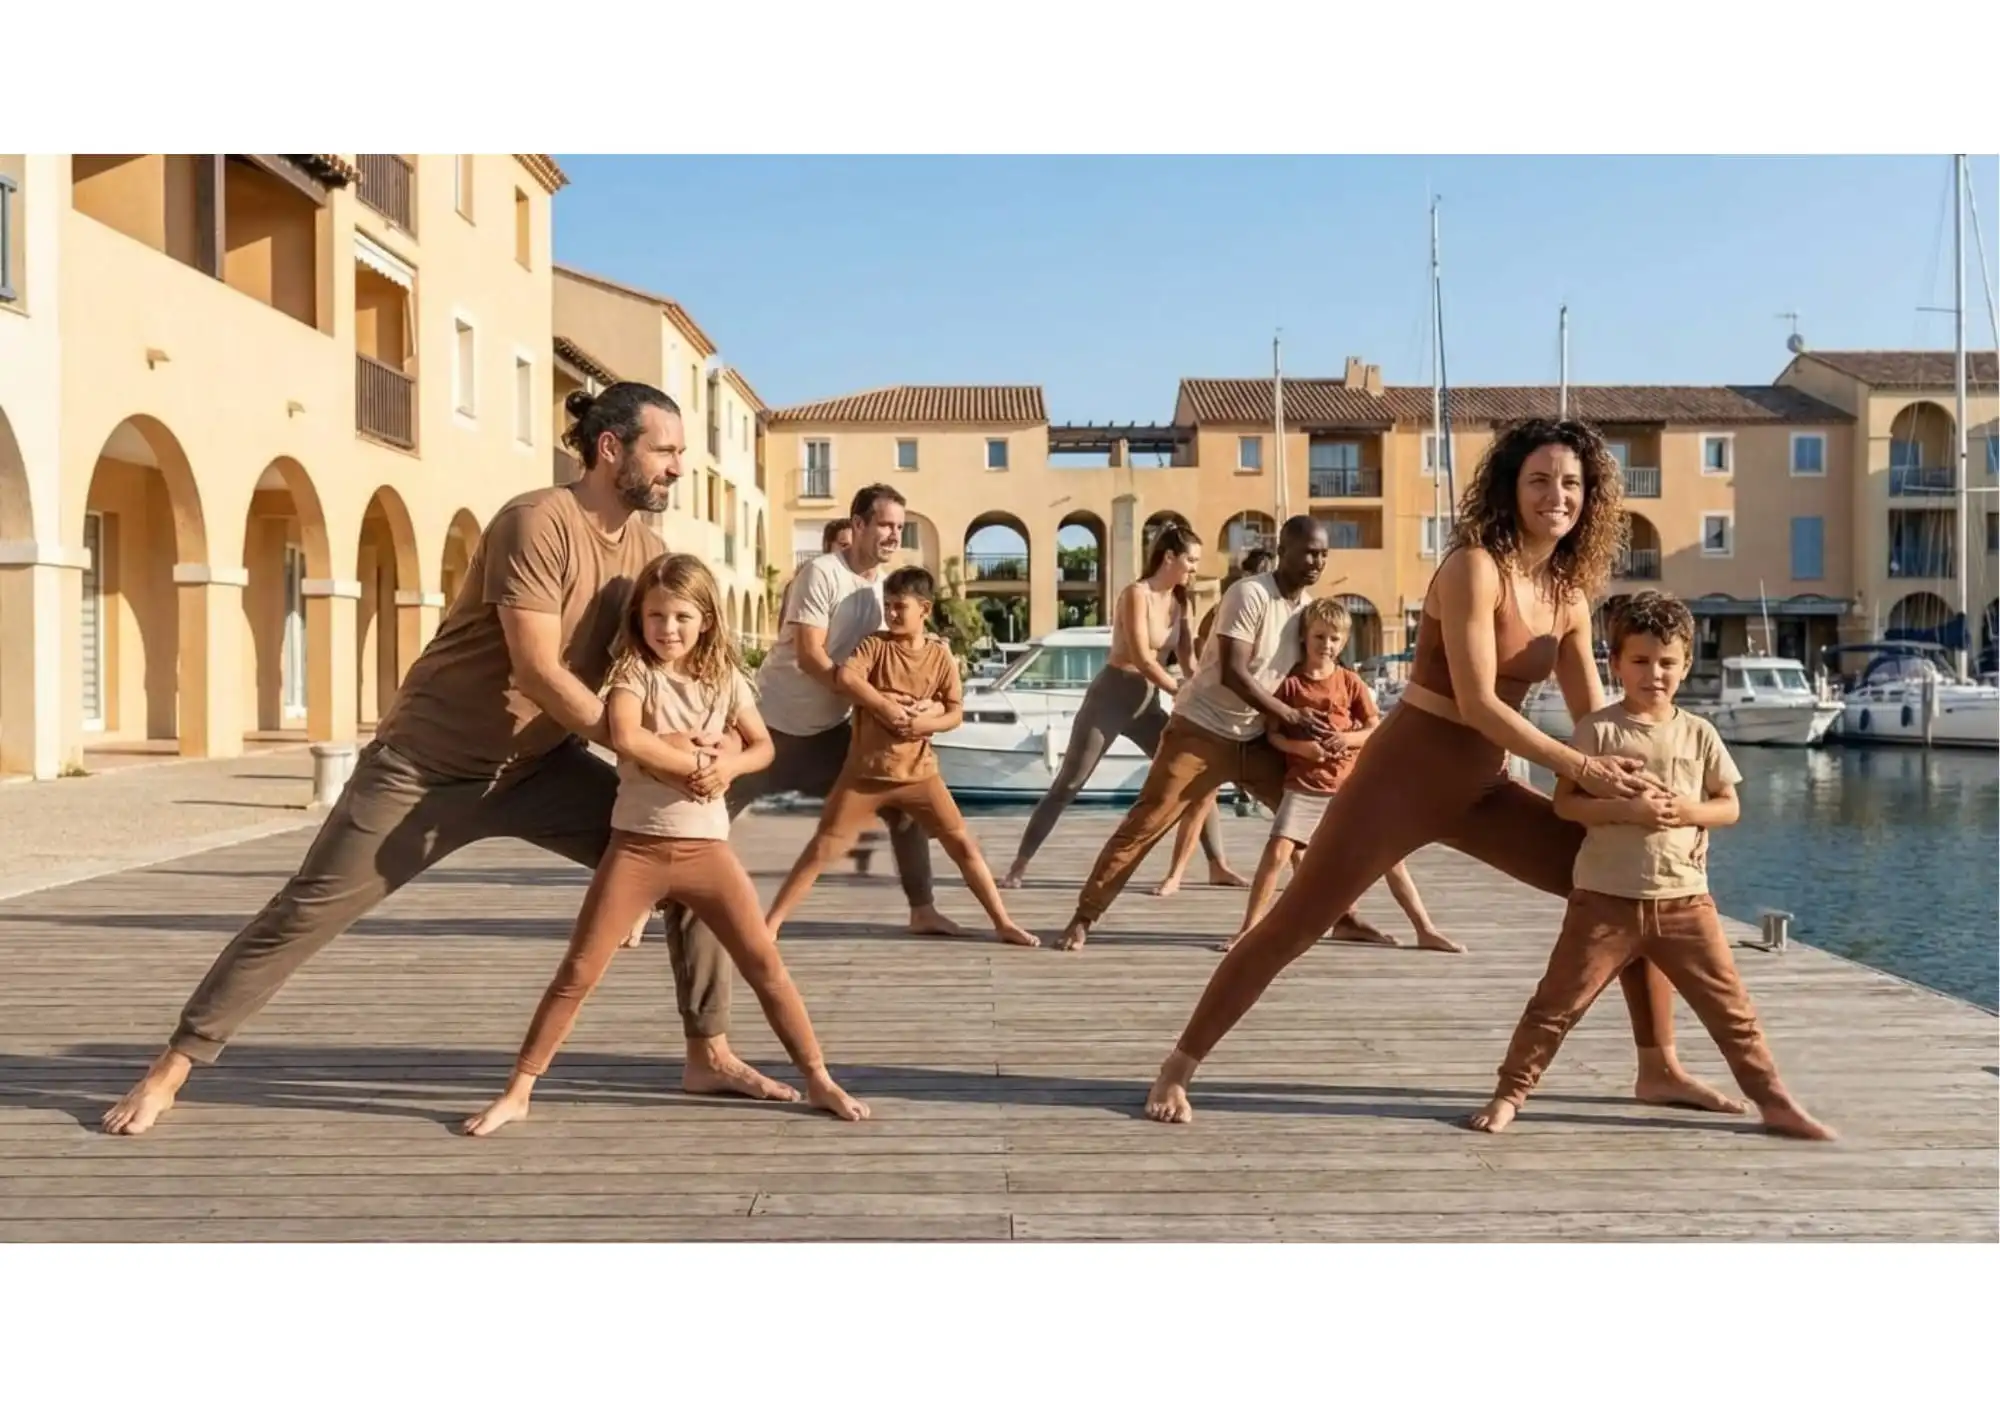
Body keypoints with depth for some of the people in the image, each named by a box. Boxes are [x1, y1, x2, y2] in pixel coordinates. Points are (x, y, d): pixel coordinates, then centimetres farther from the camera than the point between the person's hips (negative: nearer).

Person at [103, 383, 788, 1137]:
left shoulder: (648, 549, 1)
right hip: (432, 760, -6)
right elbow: (538, 671, -28)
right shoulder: (537, 522, -22)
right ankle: (171, 1067, 15)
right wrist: (655, 753, -27)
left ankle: (708, 1055, 6)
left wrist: (711, 737, -18)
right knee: (308, 908, -1)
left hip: (542, 765, 7)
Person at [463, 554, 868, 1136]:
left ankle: (818, 1079, 13)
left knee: (766, 964, 2)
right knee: (577, 973, -1)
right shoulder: (631, 672, -5)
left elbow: (763, 746, 13)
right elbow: (625, 738, -25)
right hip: (636, 845, -2)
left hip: (706, 847, 2)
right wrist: (696, 761, -15)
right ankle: (517, 1091, 8)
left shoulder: (724, 678, 5)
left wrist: (727, 766, -9)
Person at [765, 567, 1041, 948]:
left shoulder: (940, 656, 1)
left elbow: (954, 713, 2)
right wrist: (885, 706, -22)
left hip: (918, 772, 2)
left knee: (963, 844, 1)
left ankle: (1004, 923, 11)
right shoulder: (875, 645, -4)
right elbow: (844, 678, -21)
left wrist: (926, 722, -17)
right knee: (823, 847, -3)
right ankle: (771, 923, 3)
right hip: (865, 770, -1)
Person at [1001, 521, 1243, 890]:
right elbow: (1142, 659, -21)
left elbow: (1187, 657, 3)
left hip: (1148, 703, 7)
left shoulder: (1180, 601, 7)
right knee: (1066, 786, -4)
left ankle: (1218, 866, 8)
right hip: (1111, 697, -7)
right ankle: (1019, 866, 2)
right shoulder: (1137, 594, -14)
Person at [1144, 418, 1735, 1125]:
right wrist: (1582, 769, -22)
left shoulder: (1569, 596, 6)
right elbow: (1478, 703, -22)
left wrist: (1629, 779, -7)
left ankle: (1659, 1069, 18)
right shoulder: (1474, 566, -16)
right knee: (1289, 928, -3)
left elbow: (1593, 718, 10)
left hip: (1484, 789, 8)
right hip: (1404, 776, -7)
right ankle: (1178, 1068, 11)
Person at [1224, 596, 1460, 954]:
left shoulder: (1351, 681, 3)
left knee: (1391, 856, 2)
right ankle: (1248, 929, -4)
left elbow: (1376, 730, 3)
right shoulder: (1291, 683, -1)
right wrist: (1300, 746, -20)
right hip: (1304, 786, -2)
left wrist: (1348, 738, -17)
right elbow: (1273, 734, -1)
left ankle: (1426, 931, 10)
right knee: (1277, 852, -15)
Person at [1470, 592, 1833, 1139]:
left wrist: (1689, 811, -12)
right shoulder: (1598, 729, -5)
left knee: (1731, 1007, 8)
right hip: (1606, 896, -2)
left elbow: (1729, 806, 8)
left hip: (1684, 899, 3)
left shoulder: (1699, 734, 4)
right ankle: (1510, 1092, 14)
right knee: (1558, 1002, 3)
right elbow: (1565, 801, -7)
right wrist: (1625, 810, -21)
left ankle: (1773, 1101, 20)